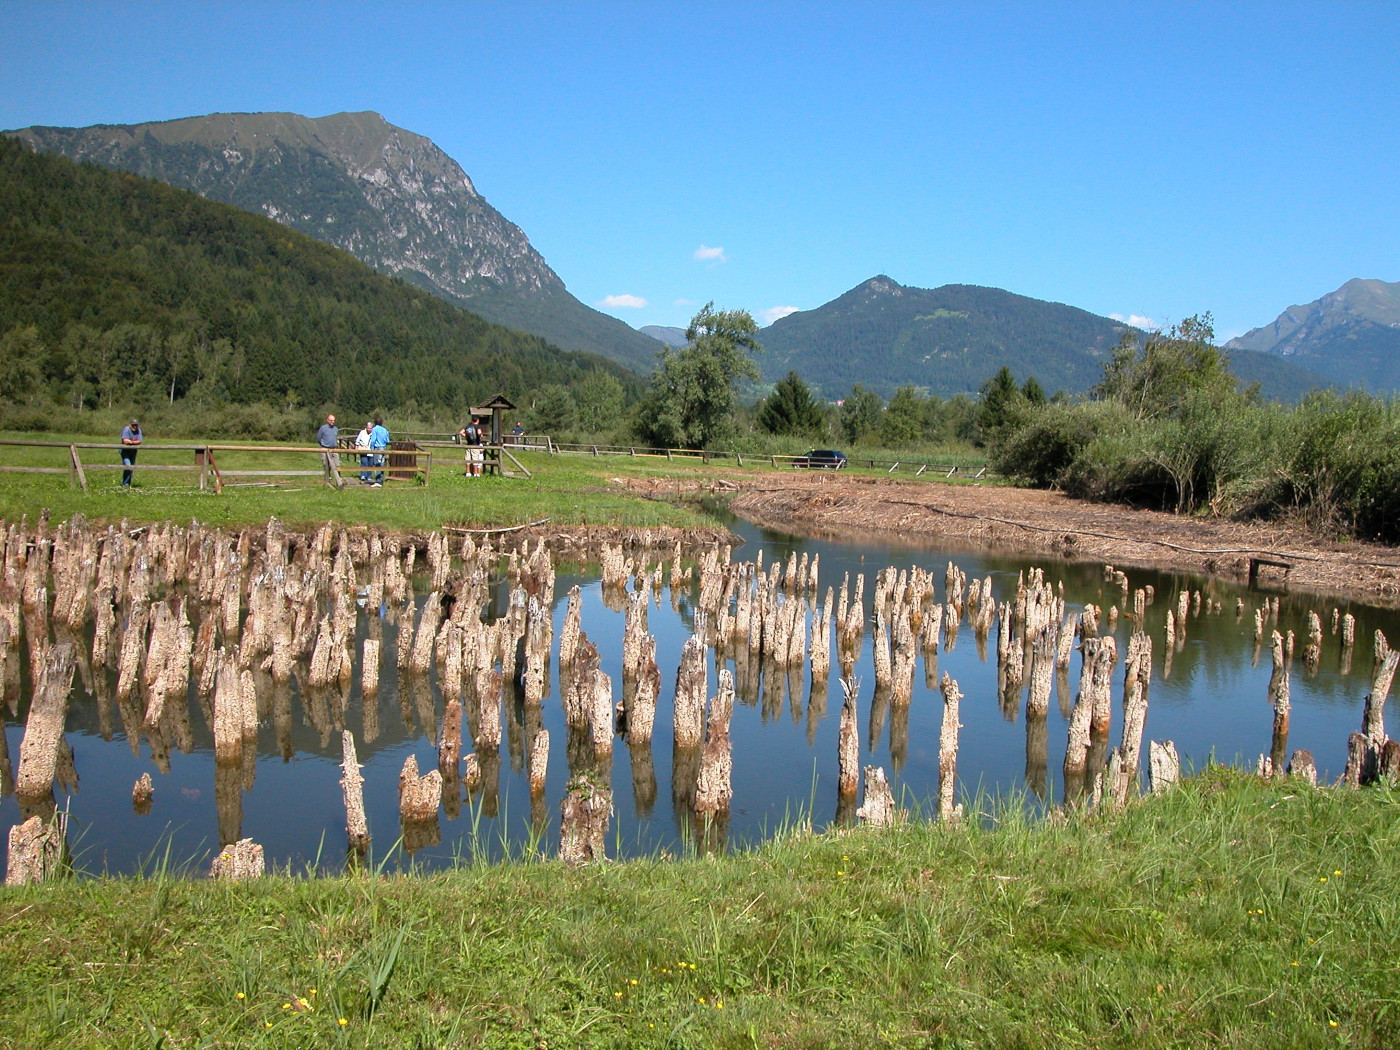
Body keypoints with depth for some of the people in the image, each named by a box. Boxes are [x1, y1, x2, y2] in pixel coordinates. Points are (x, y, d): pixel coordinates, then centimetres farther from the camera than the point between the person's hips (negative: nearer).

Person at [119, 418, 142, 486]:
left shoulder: (138, 431, -1)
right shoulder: (126, 430, -15)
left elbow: (139, 442, -9)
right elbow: (125, 441, -24)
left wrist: (130, 441, -20)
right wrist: (135, 442, -19)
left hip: (133, 451, 5)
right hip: (125, 451, -5)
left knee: (131, 468, 10)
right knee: (127, 467, -17)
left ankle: (128, 484, 21)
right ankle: (125, 484, -9)